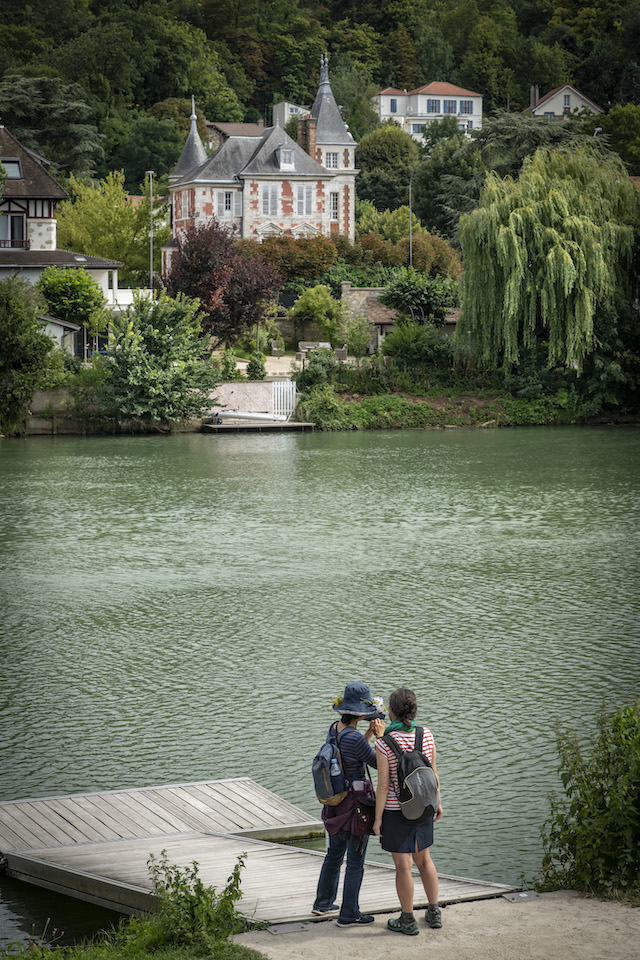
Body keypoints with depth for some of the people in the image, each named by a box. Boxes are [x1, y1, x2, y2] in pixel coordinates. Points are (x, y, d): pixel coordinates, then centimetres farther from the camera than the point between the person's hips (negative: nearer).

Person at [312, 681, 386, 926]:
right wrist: (380, 736, -6)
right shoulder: (355, 738, -26)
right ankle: (348, 914, 12)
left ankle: (323, 903, 36)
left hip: (335, 802, 9)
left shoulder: (336, 728, 0)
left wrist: (369, 733, 7)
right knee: (355, 860, 4)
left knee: (335, 852, 24)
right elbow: (378, 763, -13)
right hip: (354, 803, -9)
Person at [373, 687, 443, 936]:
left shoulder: (384, 743, -19)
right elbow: (433, 773, 3)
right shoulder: (426, 736, -6)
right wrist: (437, 802, 16)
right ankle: (434, 913, 28)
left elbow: (383, 784, -17)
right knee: (423, 858, 21)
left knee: (403, 865, 5)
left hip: (395, 810, -5)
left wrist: (378, 818, -9)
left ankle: (408, 921, 16)